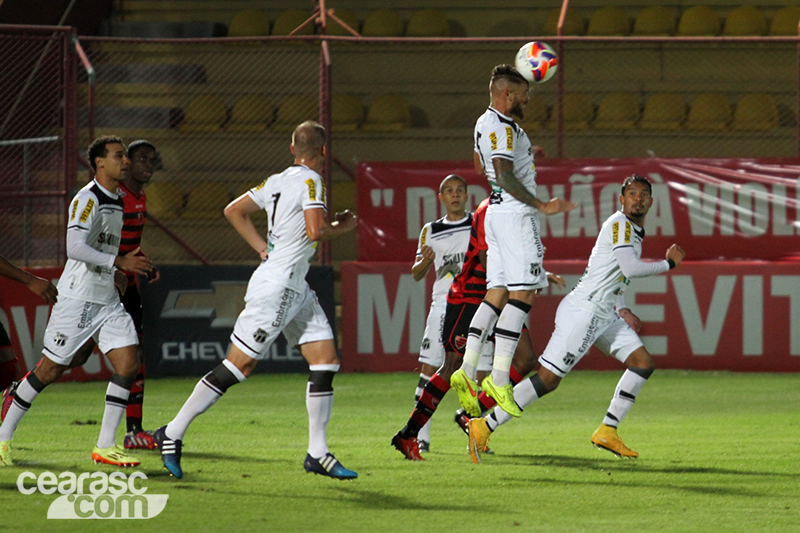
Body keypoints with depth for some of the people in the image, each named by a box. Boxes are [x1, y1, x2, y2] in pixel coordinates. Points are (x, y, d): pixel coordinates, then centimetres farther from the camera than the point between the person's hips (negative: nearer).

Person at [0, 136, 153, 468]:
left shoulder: (116, 202, 14)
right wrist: (119, 262, -27)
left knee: (128, 363, -6)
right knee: (51, 369, -2)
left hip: (107, 300, 8)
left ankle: (105, 446, 0)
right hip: (77, 299, -8)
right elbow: (75, 248, -25)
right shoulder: (87, 199, -14)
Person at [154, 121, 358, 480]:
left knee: (326, 361, 6)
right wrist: (342, 227, -5)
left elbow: (234, 211, 18)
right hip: (276, 287, -10)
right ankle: (173, 433, 2)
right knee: (238, 366, -5)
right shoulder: (311, 181, -13)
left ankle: (318, 453, 8)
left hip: (295, 289, 10)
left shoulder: (278, 181, 11)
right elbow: (315, 231, -25)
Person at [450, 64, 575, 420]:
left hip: (498, 212, 10)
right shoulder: (501, 128, -15)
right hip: (514, 214, -10)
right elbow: (505, 177, -24)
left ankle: (468, 372, 0)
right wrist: (541, 206, -24)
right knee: (522, 293, -12)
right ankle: (499, 378, -17)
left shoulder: (487, 123, 18)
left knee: (497, 293, 6)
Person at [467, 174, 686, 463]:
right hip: (582, 311, -10)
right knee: (548, 379, -13)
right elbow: (630, 268, -25)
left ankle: (607, 431, 4)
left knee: (643, 363, 2)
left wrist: (622, 309, 18)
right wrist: (669, 263, -12)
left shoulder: (634, 231, 19)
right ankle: (484, 427, -9)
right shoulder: (619, 224, -11)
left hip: (604, 316, 10)